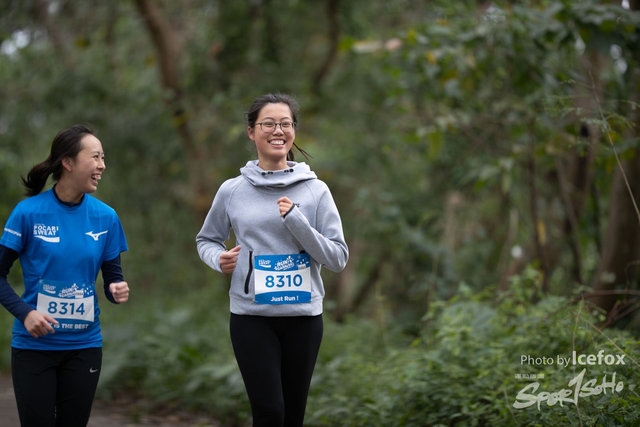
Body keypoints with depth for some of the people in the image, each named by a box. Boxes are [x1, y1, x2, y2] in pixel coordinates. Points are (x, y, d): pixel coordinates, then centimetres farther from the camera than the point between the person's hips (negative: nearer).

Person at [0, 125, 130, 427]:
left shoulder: (105, 217, -2)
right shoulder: (29, 212, -11)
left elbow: (113, 277, 5)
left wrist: (118, 291, -18)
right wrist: (24, 313, -20)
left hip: (84, 345, 3)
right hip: (33, 345, -3)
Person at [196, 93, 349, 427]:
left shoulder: (315, 190, -1)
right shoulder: (232, 190, -1)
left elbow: (338, 257, -4)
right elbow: (206, 240, 14)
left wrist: (297, 221, -18)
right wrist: (218, 258, -8)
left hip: (303, 316, 2)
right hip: (251, 316, -1)